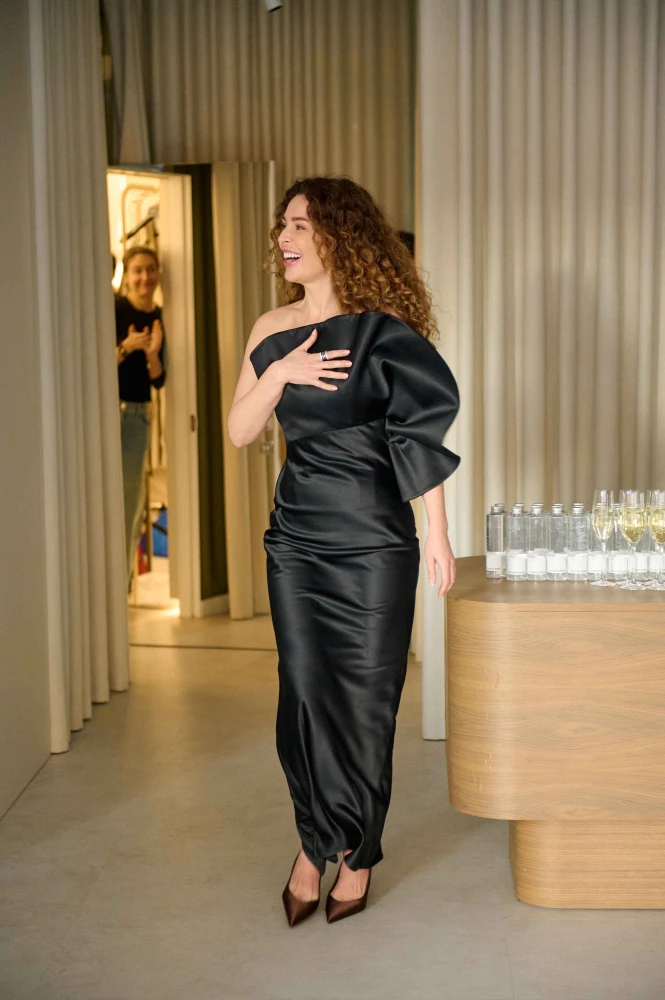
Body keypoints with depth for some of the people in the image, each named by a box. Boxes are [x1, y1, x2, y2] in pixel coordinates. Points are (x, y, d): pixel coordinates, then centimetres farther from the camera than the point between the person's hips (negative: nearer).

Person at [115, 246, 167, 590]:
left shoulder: (159, 318, 7)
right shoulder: (114, 310, -8)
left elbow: (158, 380, 6)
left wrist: (152, 354, -13)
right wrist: (126, 348, -24)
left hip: (139, 415, 5)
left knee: (133, 504, 7)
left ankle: (121, 588, 16)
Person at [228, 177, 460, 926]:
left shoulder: (381, 328, -6)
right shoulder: (272, 331, 8)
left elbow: (425, 428, -6)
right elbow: (239, 432, 6)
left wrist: (436, 531, -7)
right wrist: (277, 374, -11)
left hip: (373, 538, -4)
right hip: (294, 535, 4)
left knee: (364, 697, 4)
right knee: (305, 690, 2)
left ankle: (352, 853, 21)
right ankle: (322, 843, 19)